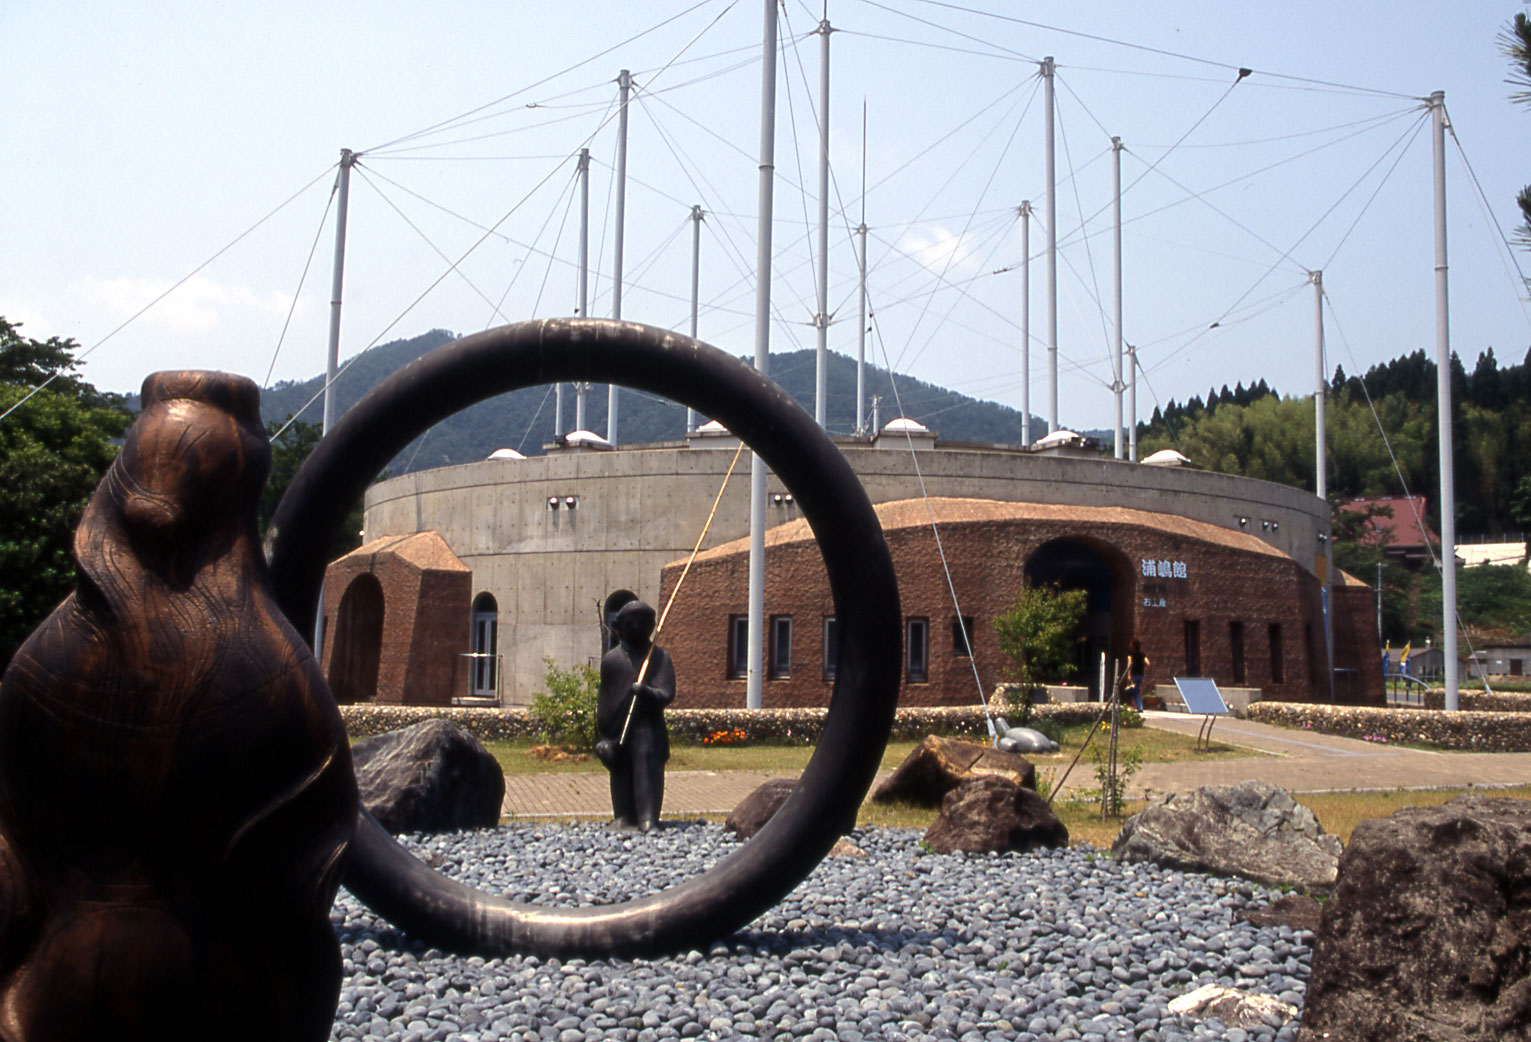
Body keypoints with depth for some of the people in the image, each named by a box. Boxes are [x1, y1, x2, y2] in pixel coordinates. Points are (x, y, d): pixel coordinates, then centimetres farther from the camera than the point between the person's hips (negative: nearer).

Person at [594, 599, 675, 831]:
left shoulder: (659, 657, 5)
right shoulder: (611, 659, 10)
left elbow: (667, 694, -3)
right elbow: (604, 697, 13)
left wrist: (647, 691, -24)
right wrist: (604, 734, 10)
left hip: (649, 728, -2)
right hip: (618, 731, 2)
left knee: (648, 775, -8)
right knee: (621, 776, 6)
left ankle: (648, 820, -6)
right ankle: (623, 817, 14)